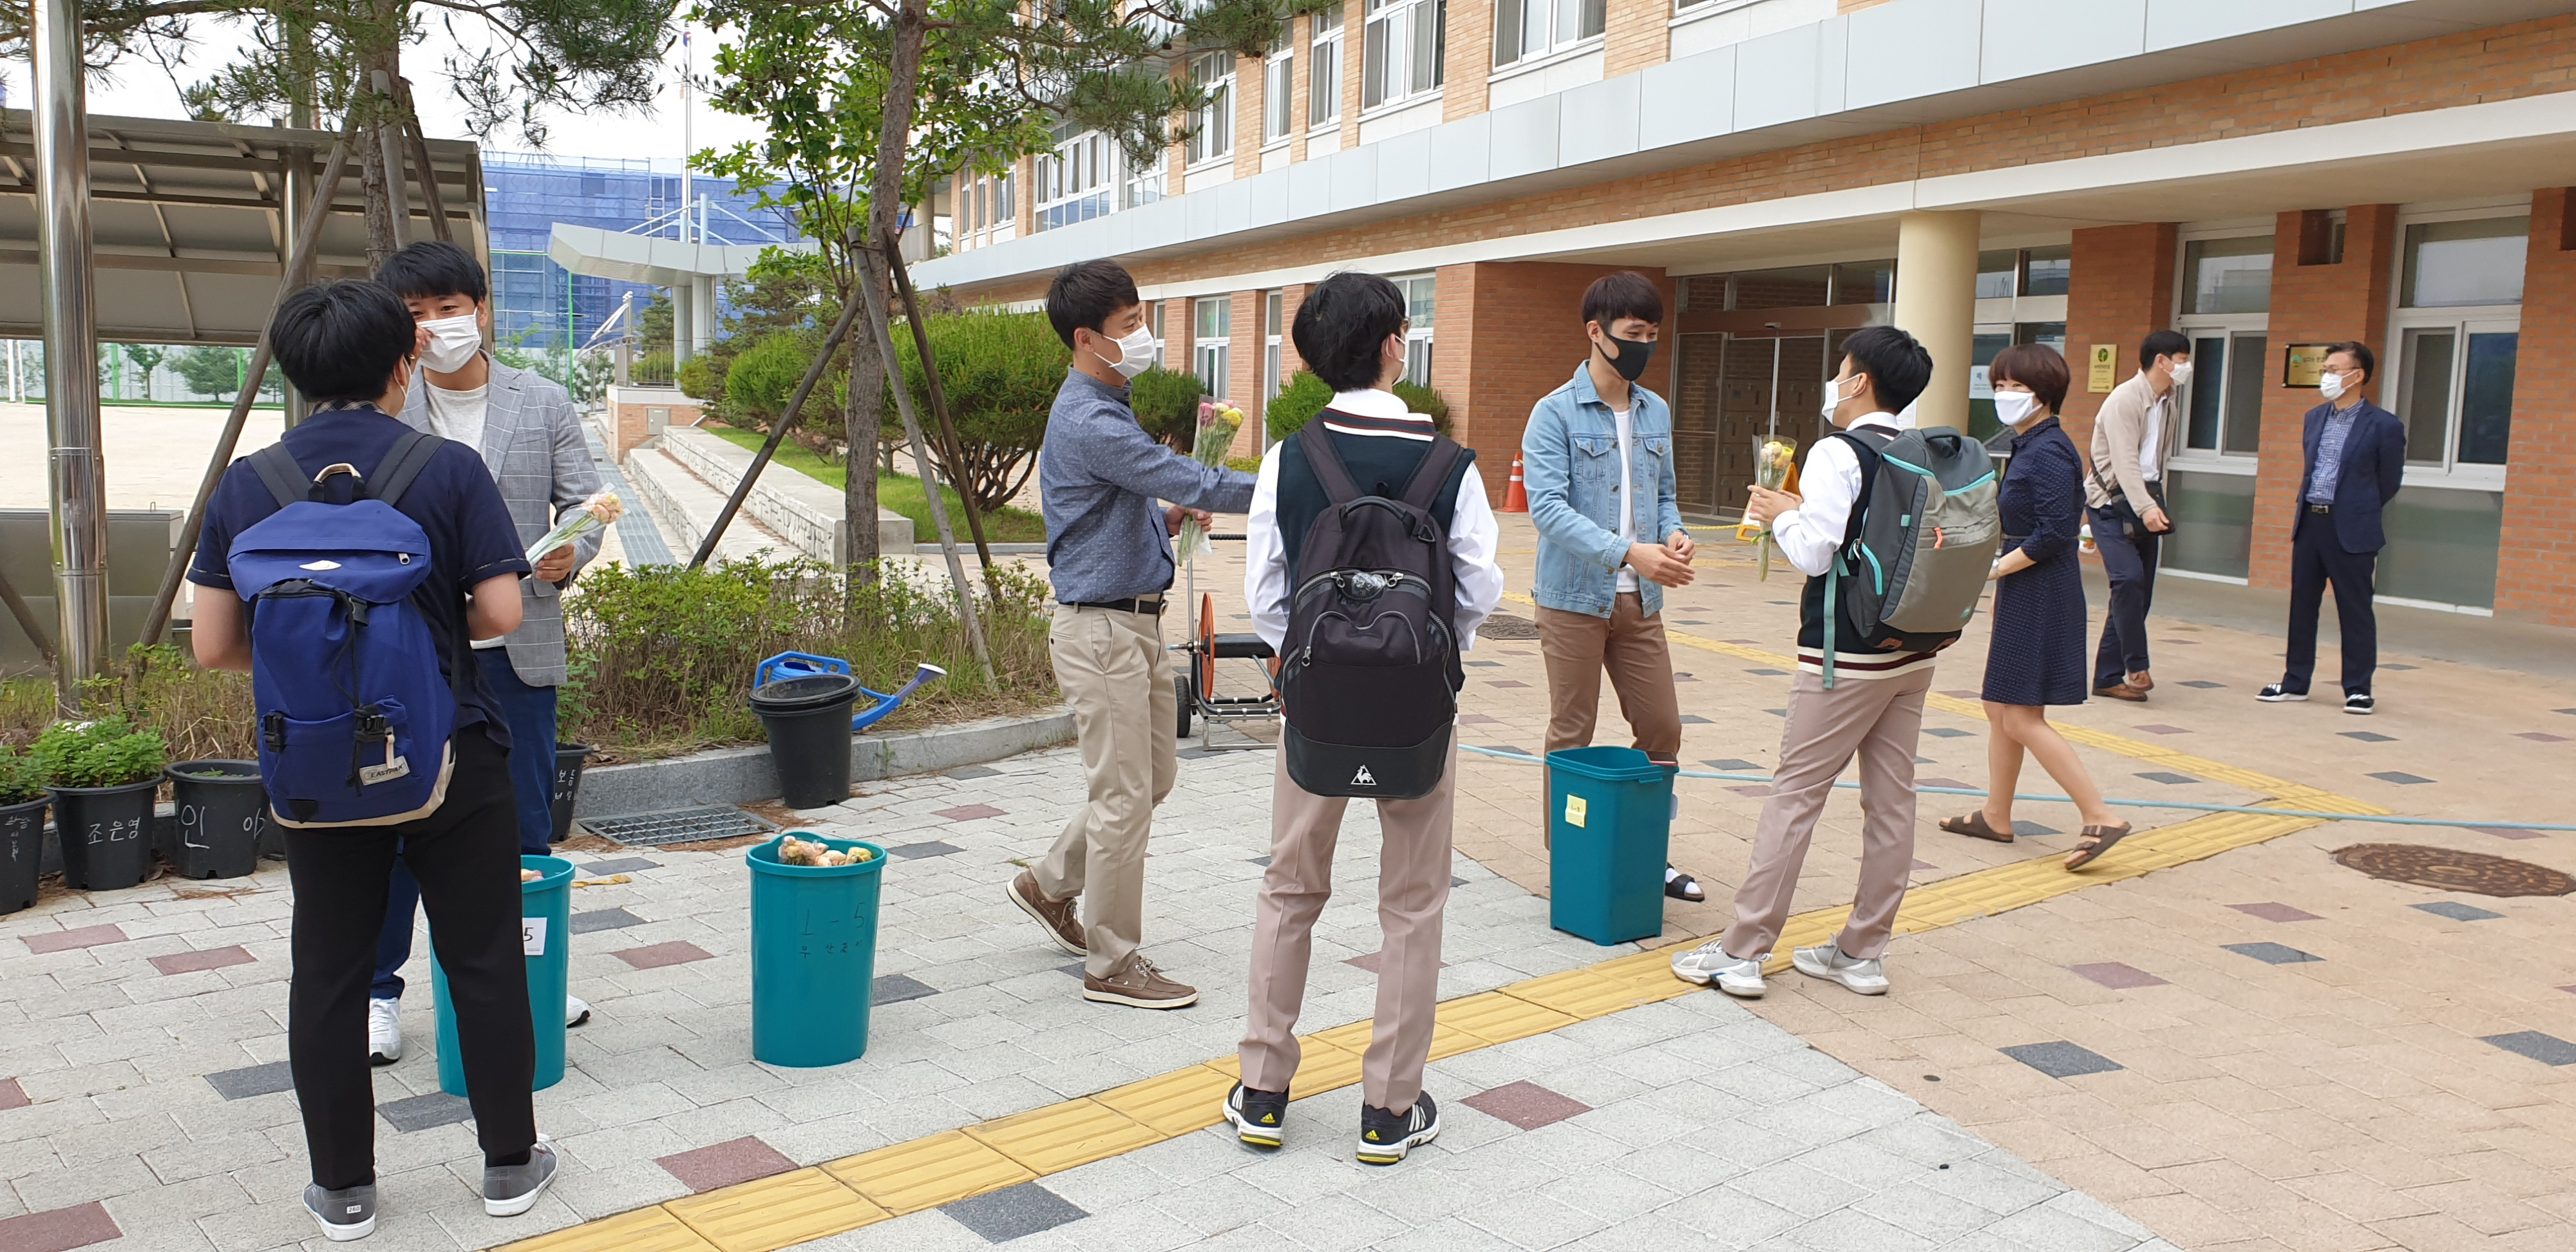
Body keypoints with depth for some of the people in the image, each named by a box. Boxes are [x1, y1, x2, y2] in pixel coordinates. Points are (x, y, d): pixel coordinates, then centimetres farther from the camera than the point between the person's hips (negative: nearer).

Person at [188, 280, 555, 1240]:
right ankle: (510, 1163, 20)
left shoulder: (245, 485, -1)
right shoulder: (450, 470, -8)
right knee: (483, 959, 9)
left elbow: (214, 646, -1)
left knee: (328, 972, 12)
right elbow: (500, 613, -11)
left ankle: (342, 1187, 21)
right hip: (451, 756, -2)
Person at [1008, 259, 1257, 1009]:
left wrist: (1164, 520, 4)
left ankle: (1050, 886, 35)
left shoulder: (1108, 410, 13)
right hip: (1101, 629, -10)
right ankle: (1113, 965, 11)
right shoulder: (1088, 423, -20)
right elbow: (1193, 484, -25)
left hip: (1137, 623, 10)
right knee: (1126, 795, -2)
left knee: (1153, 778, 18)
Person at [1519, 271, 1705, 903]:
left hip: (1639, 601, 6)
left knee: (1662, 729, 9)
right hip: (1574, 597, -6)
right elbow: (1548, 507, -19)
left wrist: (1674, 534, -7)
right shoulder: (1555, 413, -10)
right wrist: (1628, 552, -29)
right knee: (1571, 736, 5)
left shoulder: (1657, 413, 9)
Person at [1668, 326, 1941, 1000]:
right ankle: (1861, 952, 20)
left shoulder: (1837, 454, -13)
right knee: (1891, 800, 10)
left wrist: (1780, 514, -1)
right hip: (1913, 651, 7)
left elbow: (1814, 553, -21)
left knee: (1795, 795, -2)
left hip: (1846, 658, -7)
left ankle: (1741, 953, 3)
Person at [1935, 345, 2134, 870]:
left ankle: (2102, 818, -4)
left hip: (2041, 598, -10)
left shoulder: (2048, 451, -17)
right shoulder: (2027, 447, 13)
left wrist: (1993, 568, -19)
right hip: (2021, 595, 10)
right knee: (2000, 709, 15)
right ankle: (1996, 817, 25)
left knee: (2022, 718, -8)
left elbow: (2055, 532, -24)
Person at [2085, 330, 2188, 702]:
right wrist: (2146, 508, -36)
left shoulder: (2167, 403, 14)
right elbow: (2125, 461, -25)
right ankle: (2136, 666, -14)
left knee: (2140, 591, 4)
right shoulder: (2125, 400, -14)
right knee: (2129, 578, -24)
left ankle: (2109, 677, 9)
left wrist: (2159, 505, 8)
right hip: (2113, 501, -8)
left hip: (2145, 502, 8)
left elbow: (2156, 459, 16)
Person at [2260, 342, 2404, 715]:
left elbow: (2389, 483, 1)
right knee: (2301, 605, 10)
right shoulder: (2315, 418, 11)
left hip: (2351, 531, -6)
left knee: (2355, 611, 2)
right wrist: (2311, 509, 16)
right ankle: (2295, 682, 19)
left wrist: (2357, 514, 9)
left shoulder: (2384, 426, -8)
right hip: (2309, 524, 6)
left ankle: (2358, 690, 10)